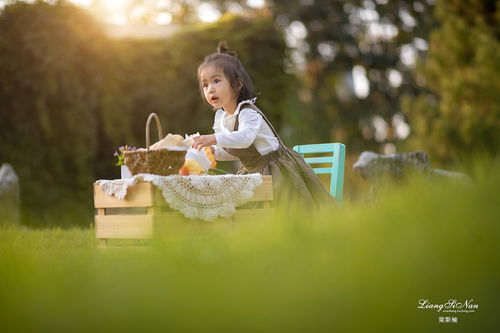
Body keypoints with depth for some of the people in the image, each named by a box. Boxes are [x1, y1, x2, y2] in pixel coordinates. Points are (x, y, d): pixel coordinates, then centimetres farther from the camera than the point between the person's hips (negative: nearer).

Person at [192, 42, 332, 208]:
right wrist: (213, 151, -3)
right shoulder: (220, 117, 4)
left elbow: (245, 138, -42)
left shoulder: (248, 113, -22)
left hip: (275, 169, -8)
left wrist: (215, 139, -51)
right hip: (252, 172, 8)